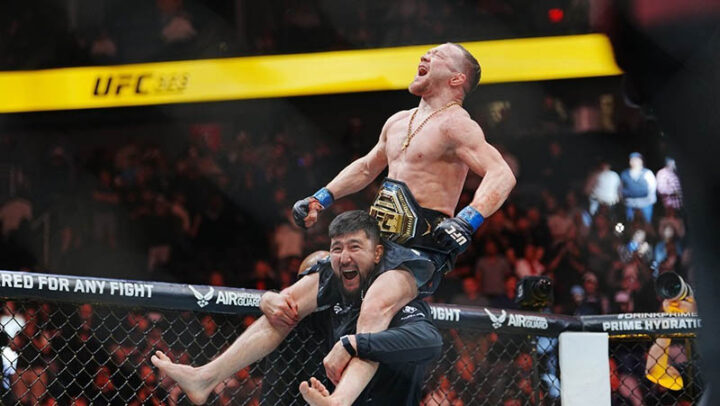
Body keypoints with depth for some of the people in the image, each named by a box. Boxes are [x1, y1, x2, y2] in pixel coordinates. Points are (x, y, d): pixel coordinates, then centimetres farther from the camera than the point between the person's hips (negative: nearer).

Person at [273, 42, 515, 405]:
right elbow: (367, 167, 39)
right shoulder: (398, 122, 21)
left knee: (375, 308, -39)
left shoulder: (455, 124, -6)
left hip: (420, 250, -11)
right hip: (379, 241, 11)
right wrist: (320, 199, 30)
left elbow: (502, 174, -19)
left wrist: (468, 221, -34)